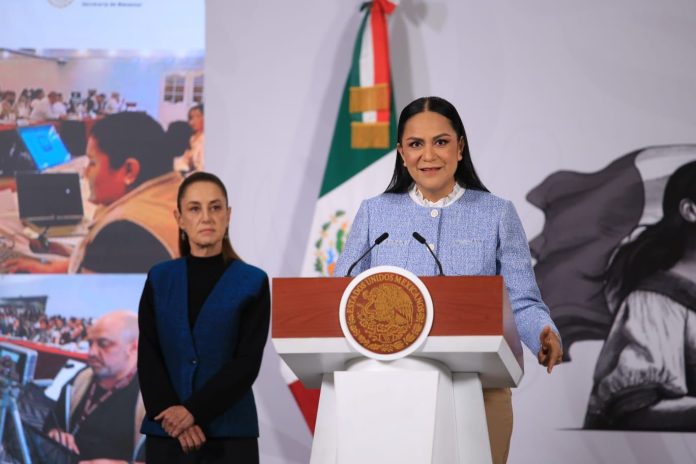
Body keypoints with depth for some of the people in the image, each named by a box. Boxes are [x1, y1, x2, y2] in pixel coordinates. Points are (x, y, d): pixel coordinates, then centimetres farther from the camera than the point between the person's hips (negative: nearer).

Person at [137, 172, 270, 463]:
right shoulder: (159, 280, 8)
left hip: (230, 433, -2)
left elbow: (248, 361, -7)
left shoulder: (253, 282, 1)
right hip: (167, 433, 2)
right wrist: (170, 411, -14)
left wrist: (192, 410, -16)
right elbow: (148, 357, 1)